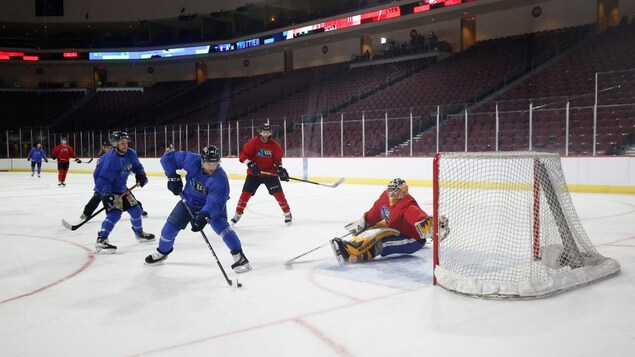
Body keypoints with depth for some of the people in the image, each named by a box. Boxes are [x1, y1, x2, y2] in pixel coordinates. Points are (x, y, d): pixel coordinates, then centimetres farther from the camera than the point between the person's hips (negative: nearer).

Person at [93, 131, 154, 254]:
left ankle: (139, 233, 37)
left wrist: (141, 175, -7)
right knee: (114, 213, -24)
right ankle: (101, 241, -20)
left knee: (135, 209, 14)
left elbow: (137, 166, 12)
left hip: (121, 188, 8)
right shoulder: (110, 159, -29)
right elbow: (102, 178, -30)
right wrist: (106, 194, -38)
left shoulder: (130, 154, -7)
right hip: (108, 190, -8)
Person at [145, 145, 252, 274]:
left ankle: (239, 256, -15)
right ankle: (162, 252, 34)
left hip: (213, 203, -4)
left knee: (221, 226, -26)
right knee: (171, 225, 6)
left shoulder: (220, 179, -35)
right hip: (189, 200, 4)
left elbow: (215, 202, -37)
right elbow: (168, 158, -16)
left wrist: (203, 216, -50)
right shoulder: (192, 160, -28)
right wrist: (173, 177, -22)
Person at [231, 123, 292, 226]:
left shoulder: (274, 145, -3)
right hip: (254, 173, -1)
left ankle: (287, 213, 10)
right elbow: (243, 154, -11)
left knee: (278, 193, -5)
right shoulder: (253, 142, -12)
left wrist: (281, 168, -1)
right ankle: (238, 214, 10)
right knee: (246, 193, -4)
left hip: (270, 172, 1)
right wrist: (250, 164, -21)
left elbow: (278, 159, 10)